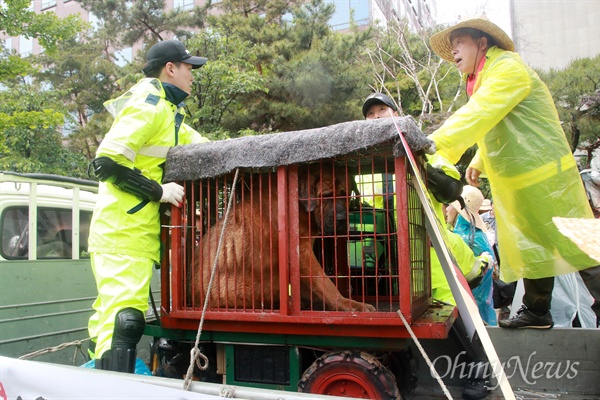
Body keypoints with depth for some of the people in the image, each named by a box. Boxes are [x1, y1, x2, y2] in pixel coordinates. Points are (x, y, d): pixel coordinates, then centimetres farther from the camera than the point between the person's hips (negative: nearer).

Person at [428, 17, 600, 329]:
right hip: (512, 184, 9)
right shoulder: (481, 80, 14)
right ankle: (537, 312, 24)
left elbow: (477, 115, -30)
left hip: (545, 175, -9)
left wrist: (436, 142, -36)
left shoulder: (508, 68, -15)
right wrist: (478, 163, 10)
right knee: (530, 248, 14)